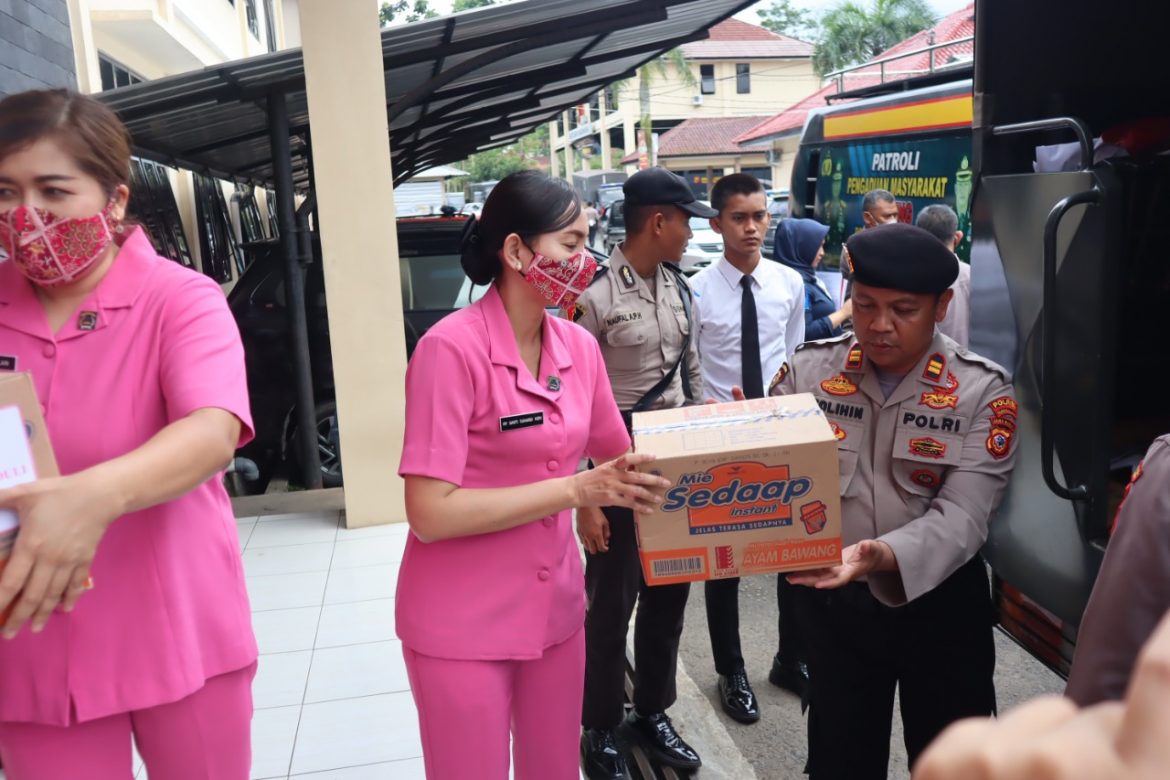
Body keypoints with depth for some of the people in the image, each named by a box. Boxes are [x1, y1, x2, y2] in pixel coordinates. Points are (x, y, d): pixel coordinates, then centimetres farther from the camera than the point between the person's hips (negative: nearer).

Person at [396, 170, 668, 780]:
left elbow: (618, 457, 12)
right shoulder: (452, 348, -20)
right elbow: (430, 512, -23)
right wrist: (576, 490, -25)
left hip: (555, 608, 6)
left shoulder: (579, 347, -1)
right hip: (462, 625, -5)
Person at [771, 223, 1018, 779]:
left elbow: (961, 516, -21)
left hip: (940, 604, -1)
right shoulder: (807, 370, -5)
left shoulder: (982, 391, -12)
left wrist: (881, 557, -39)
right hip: (832, 601, 2)